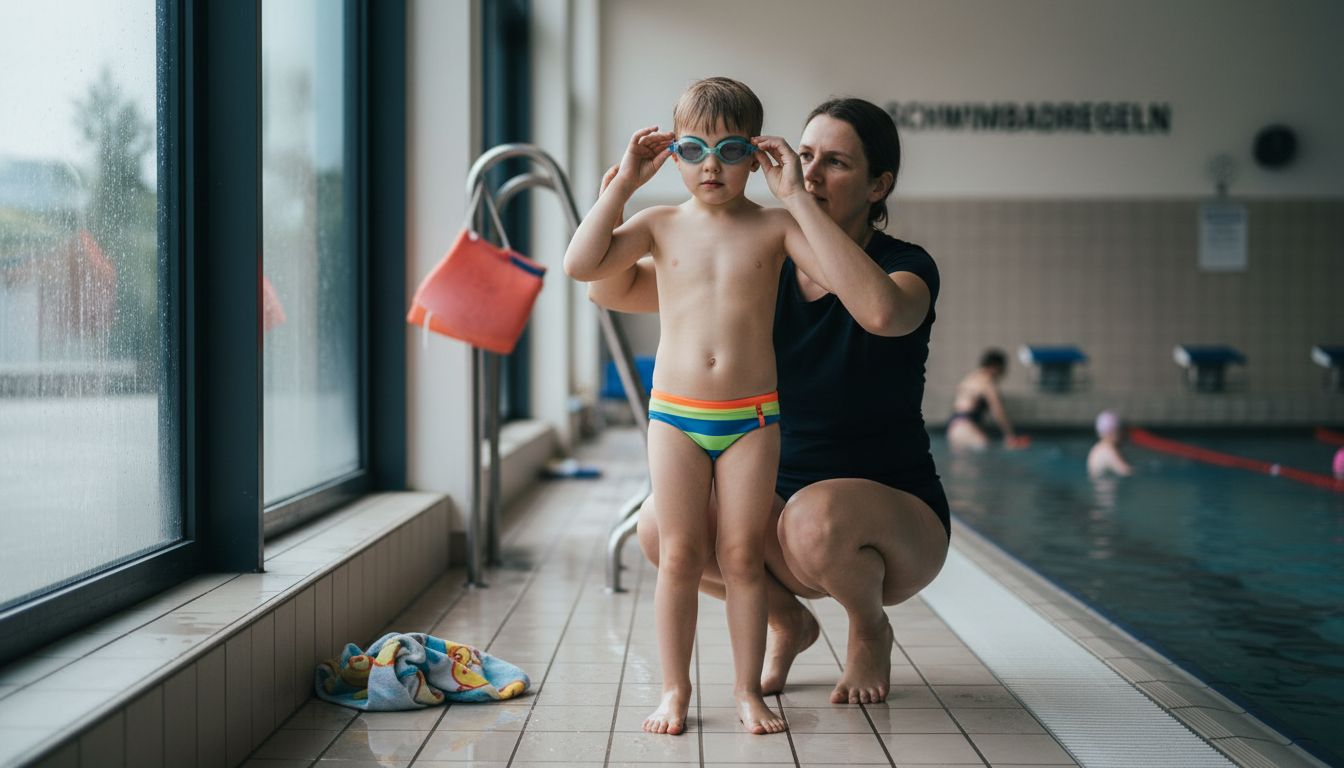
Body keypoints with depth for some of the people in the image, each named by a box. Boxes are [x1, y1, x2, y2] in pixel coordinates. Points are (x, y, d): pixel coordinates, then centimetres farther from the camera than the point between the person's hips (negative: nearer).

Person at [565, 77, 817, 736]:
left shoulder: (773, 227, 1)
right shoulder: (661, 225, 3)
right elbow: (581, 266, -8)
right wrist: (623, 184, -7)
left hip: (751, 416, -1)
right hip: (674, 413, 1)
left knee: (742, 555, 3)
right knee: (679, 553, 2)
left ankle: (748, 689, 14)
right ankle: (675, 688, 13)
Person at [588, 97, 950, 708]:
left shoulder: (906, 265, -11)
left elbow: (882, 312, -40)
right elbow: (610, 287, -3)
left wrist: (795, 198, -36)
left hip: (895, 519, -4)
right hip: (782, 509, 4)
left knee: (818, 515, -38)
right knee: (661, 523, -22)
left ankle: (870, 628, -1)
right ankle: (786, 619, 7)